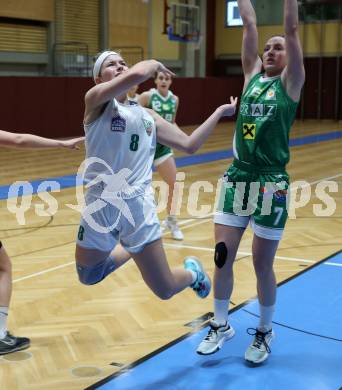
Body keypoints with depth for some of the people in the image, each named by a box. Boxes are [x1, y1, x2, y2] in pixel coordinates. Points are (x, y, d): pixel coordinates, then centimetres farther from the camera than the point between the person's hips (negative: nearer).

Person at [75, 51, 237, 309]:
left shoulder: (147, 115, 13)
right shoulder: (95, 99, -5)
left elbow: (189, 144, 12)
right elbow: (137, 74, -22)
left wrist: (220, 112, 17)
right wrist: (154, 64, 0)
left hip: (137, 207, 2)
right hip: (100, 206, -2)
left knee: (165, 290, 2)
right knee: (88, 277, 20)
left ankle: (193, 273, 36)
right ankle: (127, 252, 48)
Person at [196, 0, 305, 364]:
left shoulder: (290, 82, 1)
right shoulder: (252, 75, 12)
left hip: (270, 184, -4)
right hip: (237, 178, 5)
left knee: (262, 265, 5)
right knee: (222, 256, 7)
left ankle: (264, 333, 25)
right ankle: (220, 326, 25)